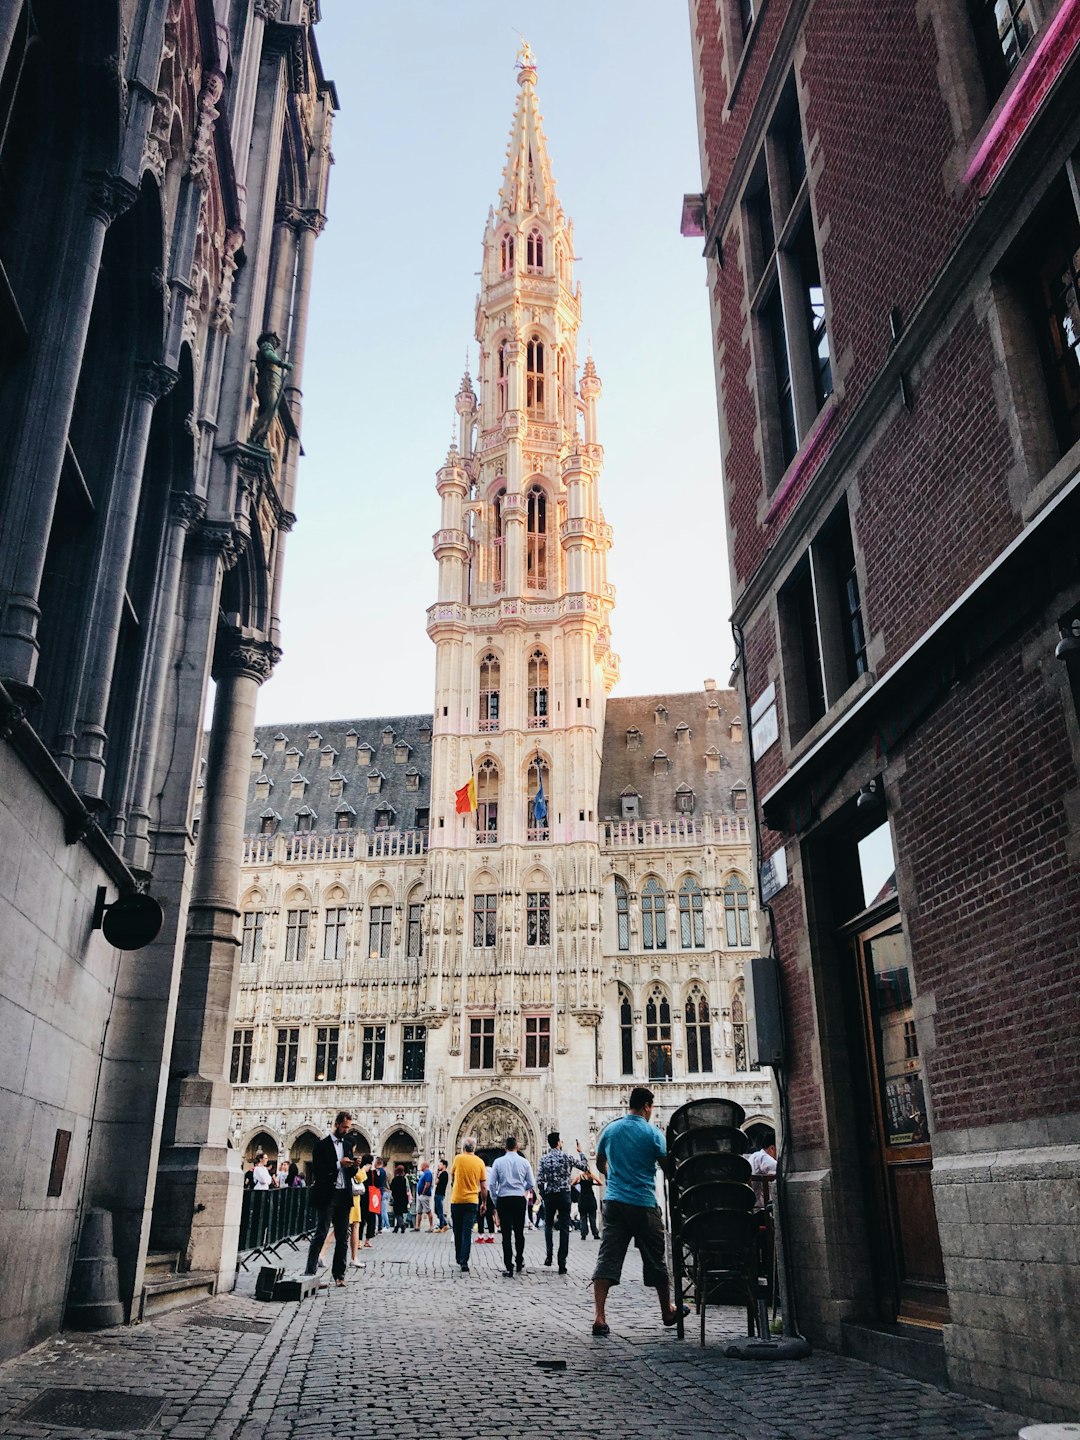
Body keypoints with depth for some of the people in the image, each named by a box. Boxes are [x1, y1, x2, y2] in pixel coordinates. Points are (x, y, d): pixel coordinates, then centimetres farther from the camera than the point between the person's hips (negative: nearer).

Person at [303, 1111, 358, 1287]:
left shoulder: (348, 1144, 15)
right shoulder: (322, 1144, -3)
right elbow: (317, 1170, -11)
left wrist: (353, 1165, -2)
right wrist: (338, 1163, -17)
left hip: (344, 1195, 6)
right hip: (327, 1195, -6)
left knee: (343, 1237, 7)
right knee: (320, 1234, -7)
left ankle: (339, 1274, 13)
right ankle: (310, 1272, -3)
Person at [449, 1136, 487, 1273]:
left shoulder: (458, 1158, -5)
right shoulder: (479, 1162, -1)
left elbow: (452, 1178, 10)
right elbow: (484, 1187, 3)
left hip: (456, 1200, 0)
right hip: (472, 1201, 0)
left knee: (458, 1232, 15)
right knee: (467, 1233, -1)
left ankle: (459, 1259, 27)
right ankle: (464, 1263, -10)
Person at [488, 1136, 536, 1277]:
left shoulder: (498, 1162, -3)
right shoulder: (524, 1162, 0)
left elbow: (492, 1184, -4)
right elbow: (531, 1183, 3)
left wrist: (495, 1201, 8)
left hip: (503, 1200, -1)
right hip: (519, 1200, 1)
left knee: (506, 1234, 1)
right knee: (519, 1233, 14)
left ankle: (508, 1267, -1)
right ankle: (520, 1265, 21)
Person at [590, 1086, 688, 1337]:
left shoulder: (610, 1130, 7)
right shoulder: (652, 1133, -7)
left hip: (614, 1202, 3)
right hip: (643, 1204, -3)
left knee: (607, 1259, 0)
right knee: (655, 1259, 13)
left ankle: (600, 1318, -9)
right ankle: (668, 1311, 29)